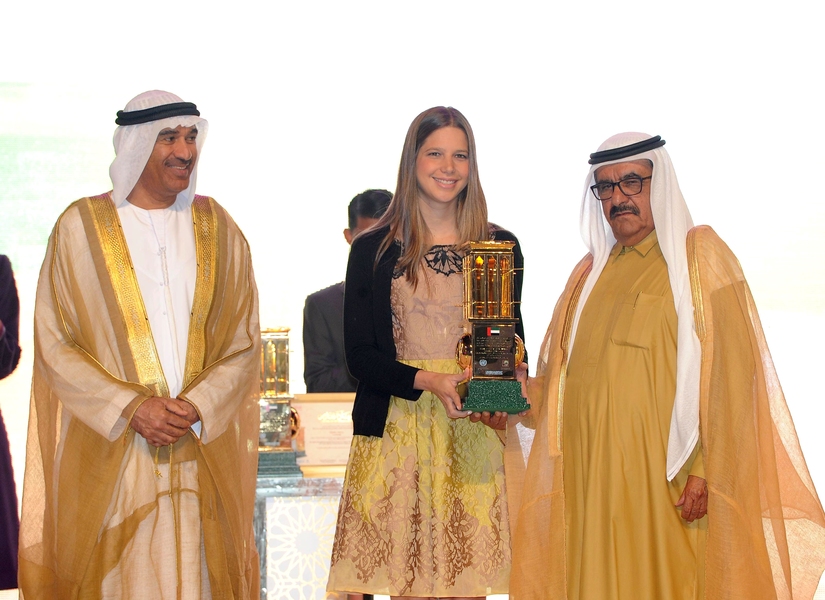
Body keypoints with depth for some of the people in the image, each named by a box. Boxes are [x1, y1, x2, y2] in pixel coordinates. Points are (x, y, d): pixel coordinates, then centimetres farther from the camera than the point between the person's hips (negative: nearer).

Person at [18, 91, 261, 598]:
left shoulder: (217, 228, 8)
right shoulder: (81, 226, 1)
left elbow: (245, 341, 6)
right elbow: (54, 343, -3)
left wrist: (197, 407, -11)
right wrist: (131, 409, -12)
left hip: (203, 454, 2)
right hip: (108, 456, -2)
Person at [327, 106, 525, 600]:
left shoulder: (501, 246, 10)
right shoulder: (373, 250, 5)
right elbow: (360, 355, 1)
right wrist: (427, 381, -15)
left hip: (475, 435, 1)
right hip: (398, 432, -1)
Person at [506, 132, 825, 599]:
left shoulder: (699, 255, 0)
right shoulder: (592, 272, 17)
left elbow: (728, 372, -9)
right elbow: (561, 376, 19)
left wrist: (705, 469, -17)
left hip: (665, 473, -5)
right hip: (590, 471, 5)